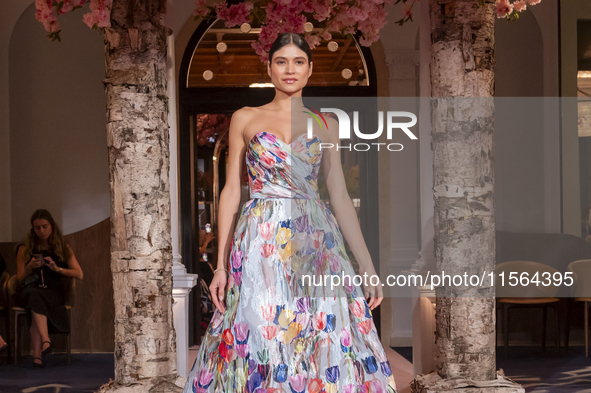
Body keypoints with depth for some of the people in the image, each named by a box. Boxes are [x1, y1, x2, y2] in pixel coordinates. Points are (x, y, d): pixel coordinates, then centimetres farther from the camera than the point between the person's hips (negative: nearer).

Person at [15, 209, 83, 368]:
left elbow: (79, 274, 6)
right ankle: (46, 341, -52)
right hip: (28, 291, 0)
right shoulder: (25, 249, 12)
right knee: (34, 296, -38)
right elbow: (20, 279, 9)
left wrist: (57, 269, -9)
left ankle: (37, 353, -44)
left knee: (36, 306, -36)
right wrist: (30, 268, -12)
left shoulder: (63, 248, 12)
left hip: (53, 292, 0)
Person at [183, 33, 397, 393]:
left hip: (316, 241, 1)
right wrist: (221, 264, 0)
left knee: (326, 345, -3)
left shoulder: (325, 125, 11)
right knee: (258, 333, -3)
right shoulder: (245, 119, 9)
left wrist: (368, 267, 4)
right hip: (261, 243, -1)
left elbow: (340, 196, 9)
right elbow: (231, 191, 7)